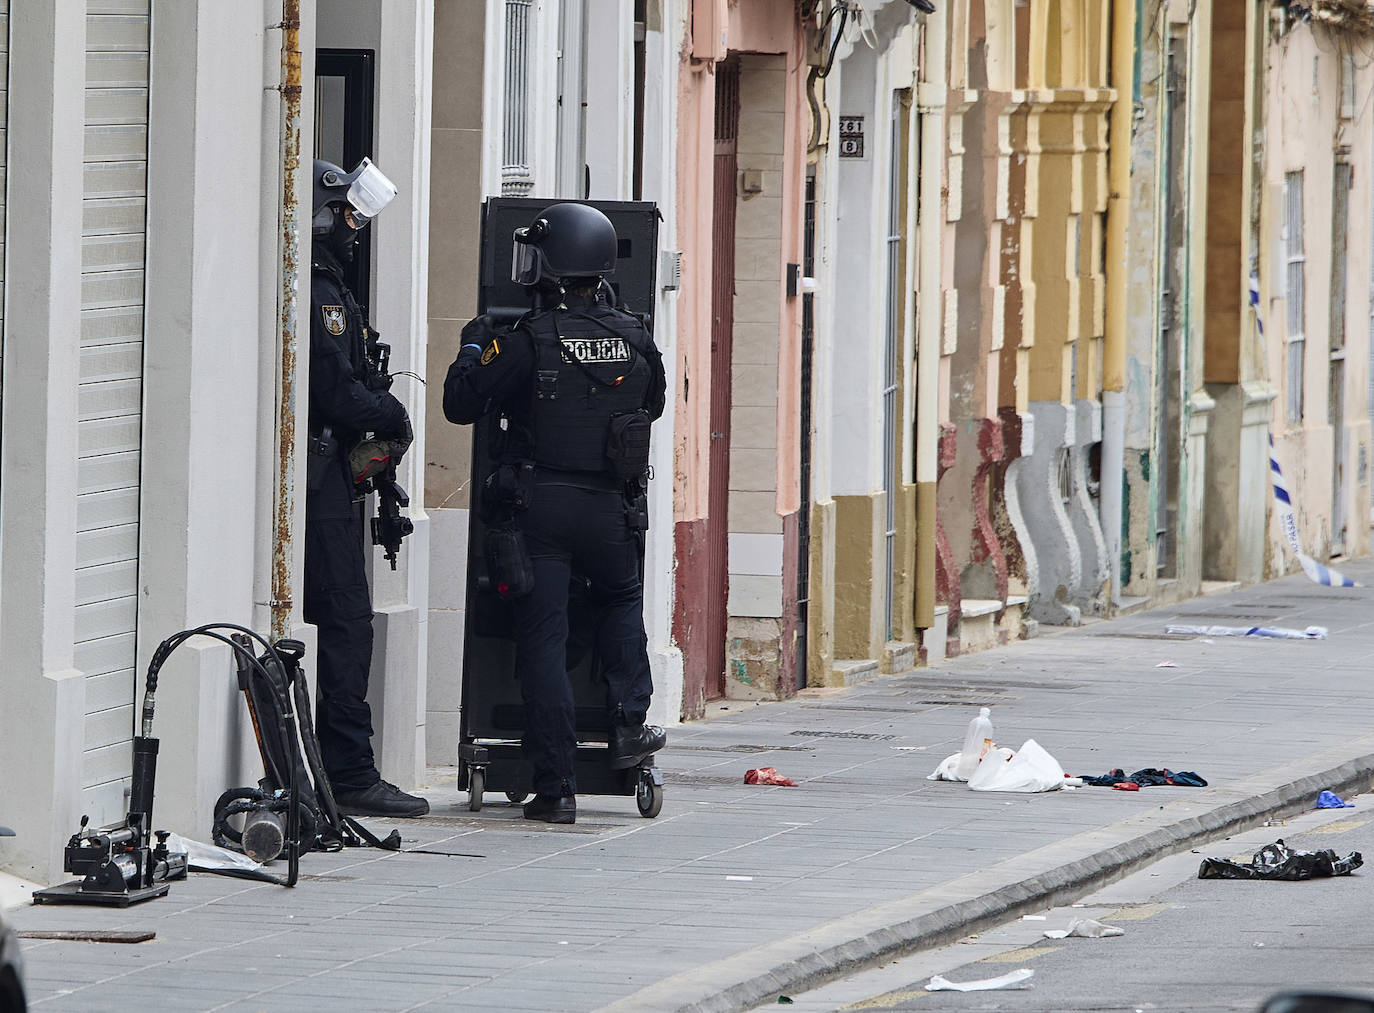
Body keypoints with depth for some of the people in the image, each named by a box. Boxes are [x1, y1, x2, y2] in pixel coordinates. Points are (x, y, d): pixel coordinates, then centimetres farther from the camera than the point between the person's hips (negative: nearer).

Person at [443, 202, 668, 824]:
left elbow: (460, 405, -9)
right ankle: (629, 727, 20)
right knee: (620, 601, 31)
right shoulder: (635, 341, 0)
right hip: (611, 509, 3)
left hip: (540, 508, -3)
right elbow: (654, 406, 18)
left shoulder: (529, 341, -13)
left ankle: (554, 786, -1)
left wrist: (472, 348, 8)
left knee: (543, 639, 1)